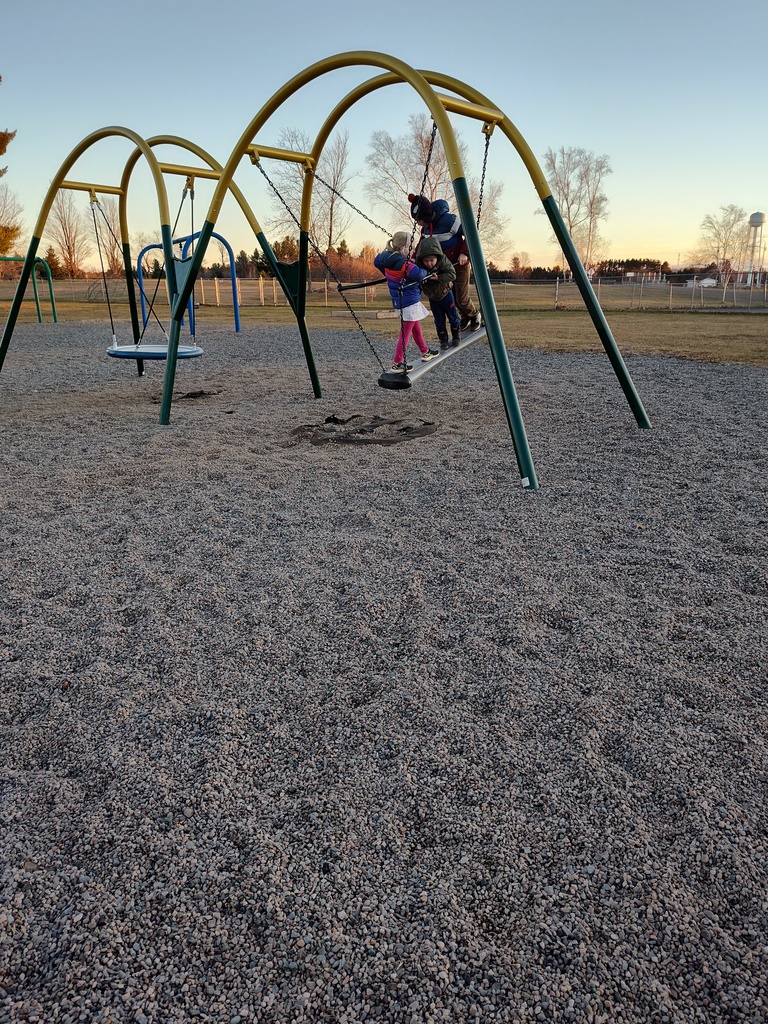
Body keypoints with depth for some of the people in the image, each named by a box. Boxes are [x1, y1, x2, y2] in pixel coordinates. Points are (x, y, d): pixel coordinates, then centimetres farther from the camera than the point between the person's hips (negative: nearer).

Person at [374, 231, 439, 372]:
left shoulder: (386, 257, 1)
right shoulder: (404, 264, -26)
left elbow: (376, 262, 21)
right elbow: (418, 274, -38)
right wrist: (426, 271, -15)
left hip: (399, 300, 10)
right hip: (409, 301, -10)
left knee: (416, 327, 25)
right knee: (405, 332, -4)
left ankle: (425, 351, 40)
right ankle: (397, 363, -3)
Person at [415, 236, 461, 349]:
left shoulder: (443, 260, -27)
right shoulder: (418, 265, -24)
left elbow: (452, 274, -29)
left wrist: (438, 278, -40)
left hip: (445, 294, -1)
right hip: (432, 298, 1)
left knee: (452, 316, 11)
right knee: (439, 320, 10)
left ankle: (456, 336, 32)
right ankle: (443, 340, 24)